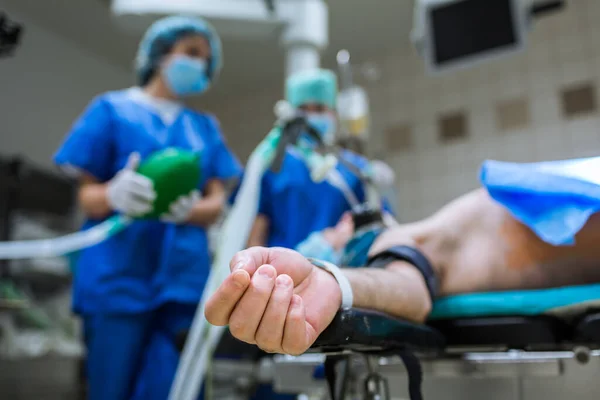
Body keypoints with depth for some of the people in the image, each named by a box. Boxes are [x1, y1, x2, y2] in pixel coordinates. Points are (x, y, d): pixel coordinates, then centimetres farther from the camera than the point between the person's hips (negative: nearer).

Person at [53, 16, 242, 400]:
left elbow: (216, 204, 9)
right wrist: (117, 196, -21)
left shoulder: (205, 127, 17)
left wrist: (185, 209, -15)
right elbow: (87, 198, 3)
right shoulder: (112, 109, 7)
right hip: (117, 277, -3)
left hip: (184, 278, 3)